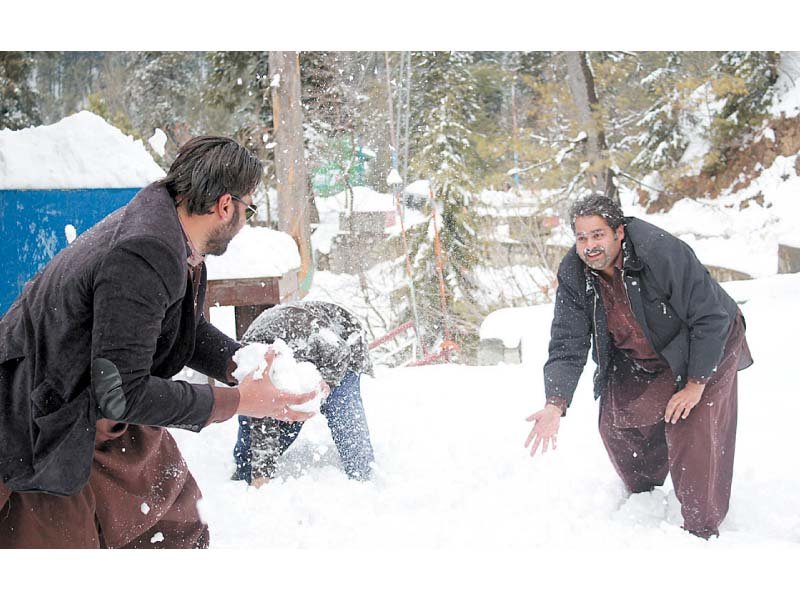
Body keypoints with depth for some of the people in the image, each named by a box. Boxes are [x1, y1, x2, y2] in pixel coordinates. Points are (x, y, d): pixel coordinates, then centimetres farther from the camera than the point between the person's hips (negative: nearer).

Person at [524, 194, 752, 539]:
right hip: (636, 361, 6)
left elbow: (711, 319, -27)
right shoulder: (573, 276, -18)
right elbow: (567, 346, -18)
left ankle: (702, 529, 2)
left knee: (692, 430, -16)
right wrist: (555, 404, -33)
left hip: (706, 348, -5)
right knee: (615, 422, 5)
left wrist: (695, 385, -24)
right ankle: (644, 497, 34)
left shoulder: (663, 252, -34)